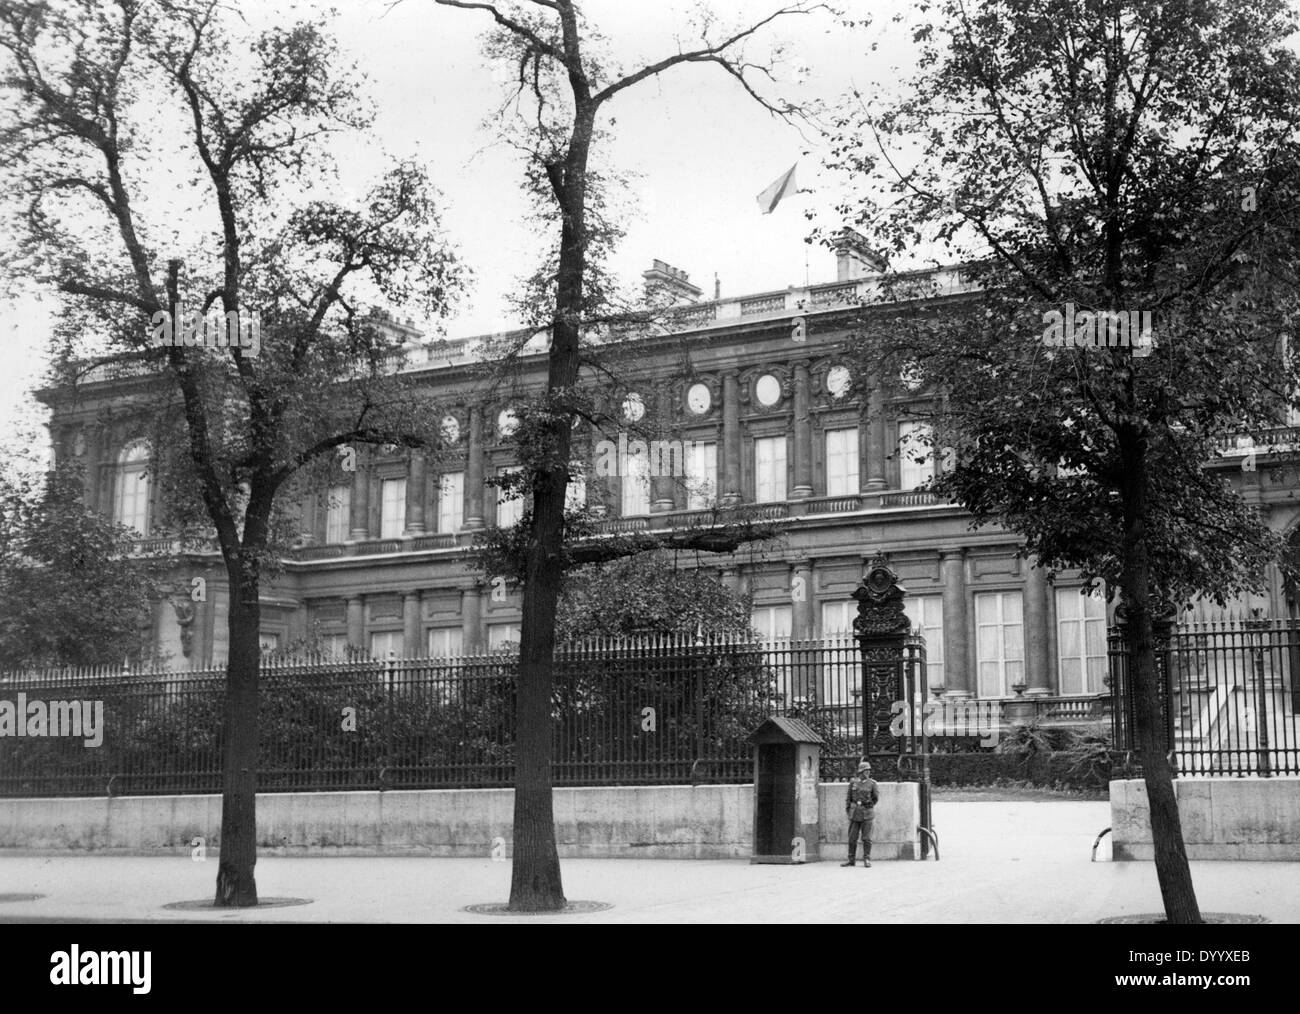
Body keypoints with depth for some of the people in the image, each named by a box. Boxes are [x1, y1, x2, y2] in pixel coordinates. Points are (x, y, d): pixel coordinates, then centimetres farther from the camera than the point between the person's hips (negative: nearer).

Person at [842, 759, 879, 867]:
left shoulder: (872, 783, -1)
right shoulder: (853, 782, 4)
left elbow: (876, 798, 10)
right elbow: (848, 797, 10)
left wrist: (869, 806, 10)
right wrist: (847, 810, 7)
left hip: (867, 814, -2)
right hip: (854, 813, 2)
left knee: (866, 838, -1)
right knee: (852, 838, 4)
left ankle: (867, 860, 6)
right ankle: (851, 860, 11)